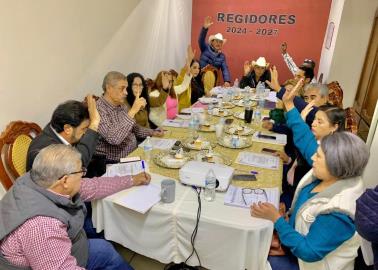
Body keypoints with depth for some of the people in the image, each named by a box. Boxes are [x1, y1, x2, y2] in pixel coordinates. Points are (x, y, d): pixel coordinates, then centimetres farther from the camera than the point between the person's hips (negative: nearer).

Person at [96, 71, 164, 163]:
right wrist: (133, 111, -29)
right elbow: (113, 138, -32)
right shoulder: (99, 109, -18)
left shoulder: (121, 105, 9)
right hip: (114, 162, -8)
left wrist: (152, 132, 8)